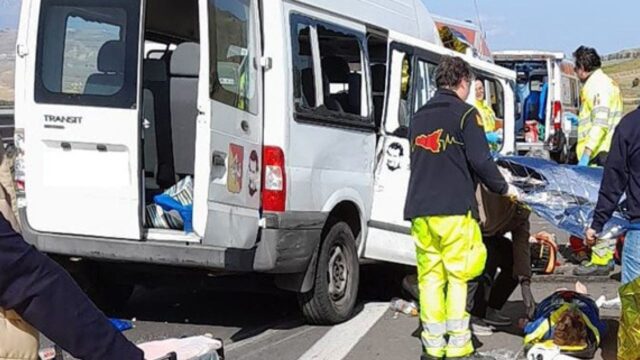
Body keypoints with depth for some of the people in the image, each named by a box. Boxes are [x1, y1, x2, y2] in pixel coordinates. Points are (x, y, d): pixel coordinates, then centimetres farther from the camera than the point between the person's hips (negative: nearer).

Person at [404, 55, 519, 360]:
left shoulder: (419, 117, 18)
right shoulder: (465, 113, -3)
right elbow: (480, 161, -9)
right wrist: (503, 188, 5)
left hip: (420, 210, 6)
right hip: (454, 209, -6)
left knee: (430, 278, 7)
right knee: (457, 277, -1)